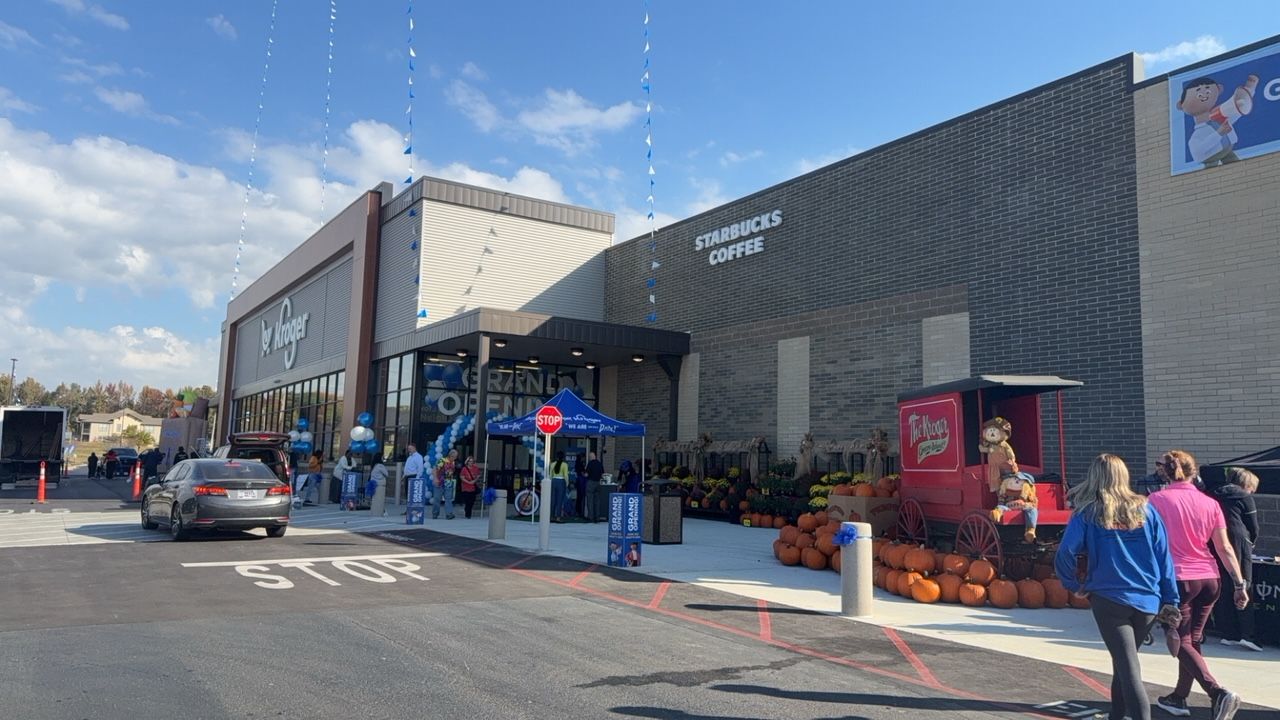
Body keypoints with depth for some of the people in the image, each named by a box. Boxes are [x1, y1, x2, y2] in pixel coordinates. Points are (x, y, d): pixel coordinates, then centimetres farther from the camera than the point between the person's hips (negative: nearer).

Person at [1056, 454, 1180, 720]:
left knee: (1128, 668, -2)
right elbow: (1163, 556, 3)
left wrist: (1074, 585, 2)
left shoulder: (1087, 513, -5)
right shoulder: (1145, 509, 4)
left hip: (1109, 600, -4)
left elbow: (1064, 553, -14)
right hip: (1147, 601, 4)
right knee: (1124, 661, 23)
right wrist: (1170, 599, 6)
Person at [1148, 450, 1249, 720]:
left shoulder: (1157, 500, -7)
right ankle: (1179, 698, 27)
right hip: (1209, 579, 5)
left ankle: (1218, 693, -17)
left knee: (1181, 643, 3)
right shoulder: (1210, 503, 4)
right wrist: (1240, 584, 7)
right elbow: (1225, 548, 3)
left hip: (1177, 579, -5)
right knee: (1192, 639, 17)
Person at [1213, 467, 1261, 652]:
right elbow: (1253, 528, 3)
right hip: (1238, 545, -5)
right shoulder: (1245, 498, 1)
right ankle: (1246, 635, -6)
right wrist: (1251, 543, 22)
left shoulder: (1216, 496, 16)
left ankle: (1229, 634, 10)